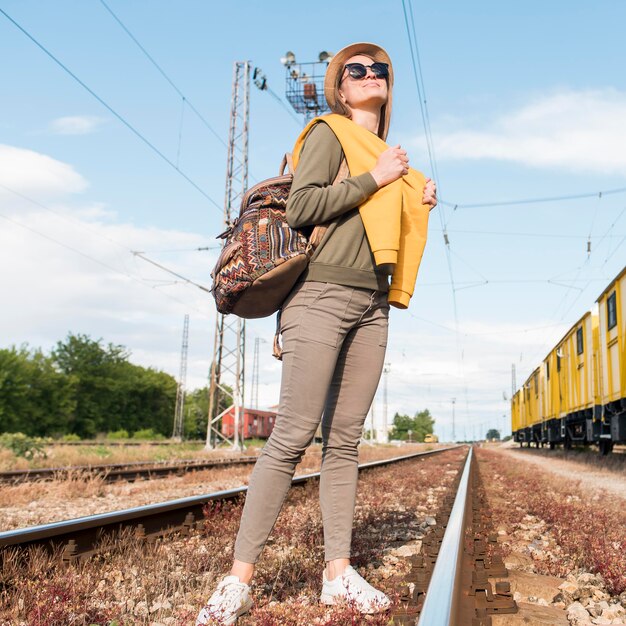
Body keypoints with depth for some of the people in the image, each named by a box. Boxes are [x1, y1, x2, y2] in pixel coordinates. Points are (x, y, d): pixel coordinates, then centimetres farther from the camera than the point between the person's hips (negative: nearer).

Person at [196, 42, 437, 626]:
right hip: (321, 293, -7)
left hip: (372, 305, 7)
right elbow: (301, 207, -12)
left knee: (344, 439, 5)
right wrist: (373, 179, -9)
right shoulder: (329, 133, 3)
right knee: (293, 435, -11)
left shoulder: (390, 153, 25)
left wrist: (416, 205, 12)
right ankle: (239, 578, -5)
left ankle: (338, 573, 9)